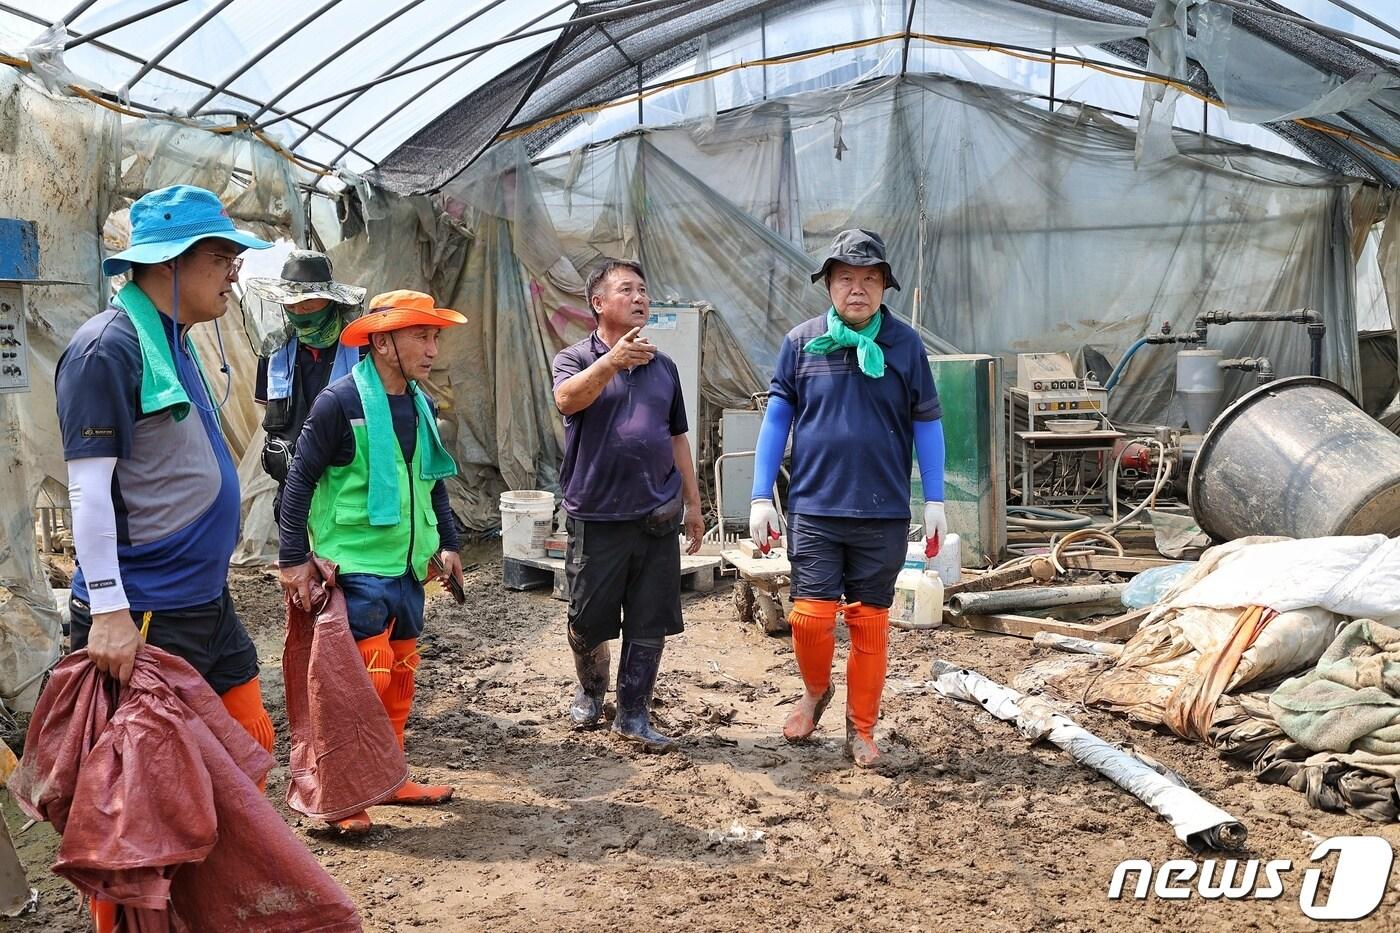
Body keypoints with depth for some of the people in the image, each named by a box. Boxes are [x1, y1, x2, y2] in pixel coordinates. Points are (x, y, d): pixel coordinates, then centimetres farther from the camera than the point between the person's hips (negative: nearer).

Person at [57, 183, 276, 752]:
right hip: (146, 616, -9)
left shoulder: (174, 343, 12)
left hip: (206, 601, 9)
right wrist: (107, 610, -23)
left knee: (250, 740, 13)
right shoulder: (108, 346, -16)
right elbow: (88, 487, -20)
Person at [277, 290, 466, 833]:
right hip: (356, 566, -8)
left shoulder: (420, 405, 10)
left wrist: (446, 543, 17)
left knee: (400, 672, 14)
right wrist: (293, 559, -13)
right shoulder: (341, 401, -13)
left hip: (407, 565, 8)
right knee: (368, 676, -9)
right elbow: (299, 482, -11)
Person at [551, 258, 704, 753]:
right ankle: (590, 691, 35)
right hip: (597, 516, -3)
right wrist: (611, 362, -43)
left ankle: (633, 714, 18)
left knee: (650, 623, 5)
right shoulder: (576, 358, -2)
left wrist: (693, 503, 16)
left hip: (658, 516, 4)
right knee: (588, 622, 8)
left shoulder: (663, 366, 12)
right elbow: (567, 399, -26)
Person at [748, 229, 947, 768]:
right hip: (814, 507, 0)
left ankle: (861, 728, 22)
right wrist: (761, 498, 1)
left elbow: (926, 422, 6)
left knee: (870, 621, 7)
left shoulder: (905, 344, 1)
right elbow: (777, 418, 4)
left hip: (884, 512, 0)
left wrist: (934, 501, 2)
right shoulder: (801, 341, 1)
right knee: (811, 616, -4)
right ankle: (816, 690, 26)